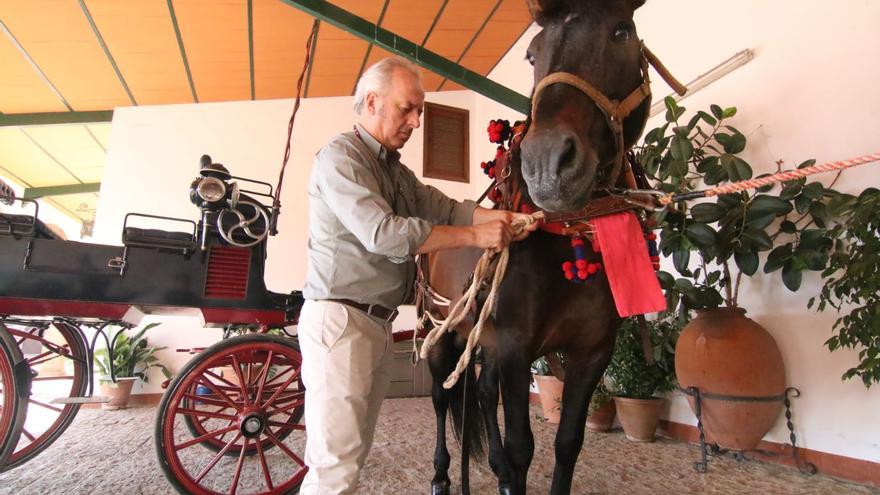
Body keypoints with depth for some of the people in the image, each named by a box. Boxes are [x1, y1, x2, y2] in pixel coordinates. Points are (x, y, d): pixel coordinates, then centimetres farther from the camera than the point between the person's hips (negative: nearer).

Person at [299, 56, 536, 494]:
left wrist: (503, 219, -9)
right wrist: (475, 236, -19)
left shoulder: (395, 170, 18)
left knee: (355, 450, 16)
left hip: (378, 323, 9)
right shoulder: (340, 158, -11)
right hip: (339, 321, -9)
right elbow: (384, 233, -22)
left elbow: (443, 207, 8)